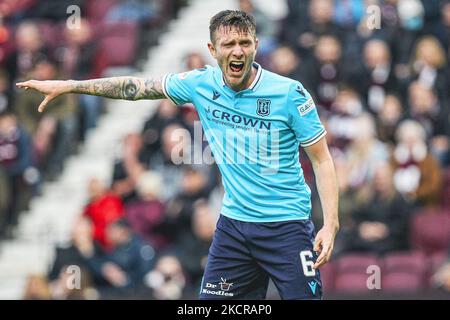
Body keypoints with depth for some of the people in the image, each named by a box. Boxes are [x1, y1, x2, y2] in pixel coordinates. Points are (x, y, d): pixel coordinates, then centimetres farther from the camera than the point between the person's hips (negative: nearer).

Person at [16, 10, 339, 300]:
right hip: (233, 224, 4)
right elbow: (137, 86, 10)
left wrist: (331, 223, -16)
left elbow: (322, 159, -7)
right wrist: (67, 86, 10)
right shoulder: (200, 84, -1)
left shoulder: (290, 93, -12)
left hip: (287, 226, -4)